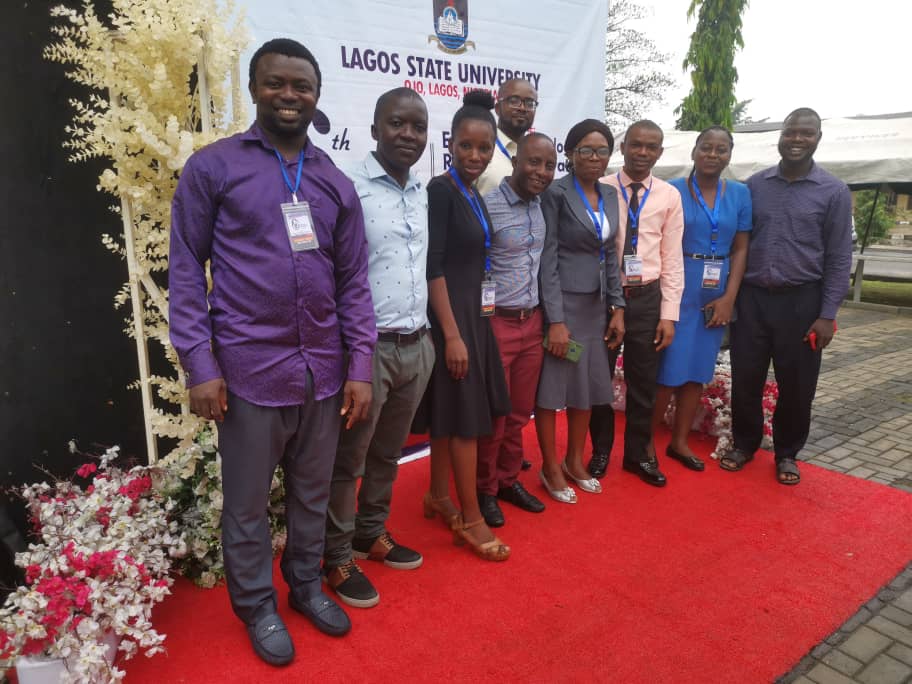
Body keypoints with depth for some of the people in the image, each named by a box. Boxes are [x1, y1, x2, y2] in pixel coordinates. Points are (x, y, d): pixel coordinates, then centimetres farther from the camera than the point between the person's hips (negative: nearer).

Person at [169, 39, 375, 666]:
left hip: (323, 371, 4)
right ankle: (257, 605, 34)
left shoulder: (335, 182, 9)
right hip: (249, 369, -3)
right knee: (247, 503, 11)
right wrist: (200, 364, -9)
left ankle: (307, 584, 40)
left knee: (313, 494, 17)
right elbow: (187, 270, -2)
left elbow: (353, 279, 7)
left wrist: (359, 367, 2)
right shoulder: (213, 167, -1)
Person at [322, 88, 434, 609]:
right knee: (348, 460, 8)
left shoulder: (424, 195, 11)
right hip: (368, 347, -7)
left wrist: (428, 333, 14)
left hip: (417, 346, 7)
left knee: (388, 454, 20)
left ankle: (372, 533, 39)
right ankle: (337, 558, 25)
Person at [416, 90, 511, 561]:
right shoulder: (440, 191, -13)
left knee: (452, 412, 15)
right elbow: (433, 266, -19)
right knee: (464, 414, -2)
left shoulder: (472, 194, 12)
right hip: (450, 316, -8)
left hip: (472, 312, 9)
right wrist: (452, 333, -21)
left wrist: (469, 323, 14)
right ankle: (471, 520, 10)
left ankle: (438, 497, 30)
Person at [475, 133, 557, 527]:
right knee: (493, 414, 5)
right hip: (496, 324, -6)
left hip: (532, 322, 6)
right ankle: (484, 490, 24)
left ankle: (508, 480, 33)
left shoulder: (542, 207, 8)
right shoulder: (488, 206, -14)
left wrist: (548, 319, 12)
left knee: (520, 412, 15)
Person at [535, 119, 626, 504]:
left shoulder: (609, 195, 11)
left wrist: (617, 308, 8)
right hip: (562, 303, -7)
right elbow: (547, 260, -14)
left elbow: (610, 256, 14)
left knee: (587, 387, 14)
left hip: (596, 306, 7)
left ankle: (575, 462, 31)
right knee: (551, 388, 4)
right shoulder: (556, 194, -10)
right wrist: (556, 320, -18)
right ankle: (550, 468, 20)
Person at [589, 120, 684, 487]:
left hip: (646, 297, 2)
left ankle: (638, 453, 31)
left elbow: (672, 258, 3)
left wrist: (669, 314, -1)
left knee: (643, 380, 11)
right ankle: (601, 450, 31)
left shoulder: (669, 196, 3)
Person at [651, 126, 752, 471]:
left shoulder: (740, 194, 6)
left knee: (698, 370, 10)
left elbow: (740, 249, 6)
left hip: (717, 295, 4)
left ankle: (679, 441, 24)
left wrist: (729, 297, -3)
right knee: (668, 370, -3)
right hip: (677, 291, -4)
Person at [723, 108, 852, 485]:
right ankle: (744, 443, 27)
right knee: (745, 379, 7)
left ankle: (787, 453, 28)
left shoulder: (834, 192, 1)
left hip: (801, 301, -1)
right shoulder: (754, 185, 5)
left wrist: (827, 315, -7)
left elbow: (839, 258, -1)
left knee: (797, 385, 8)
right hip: (752, 298, 1)